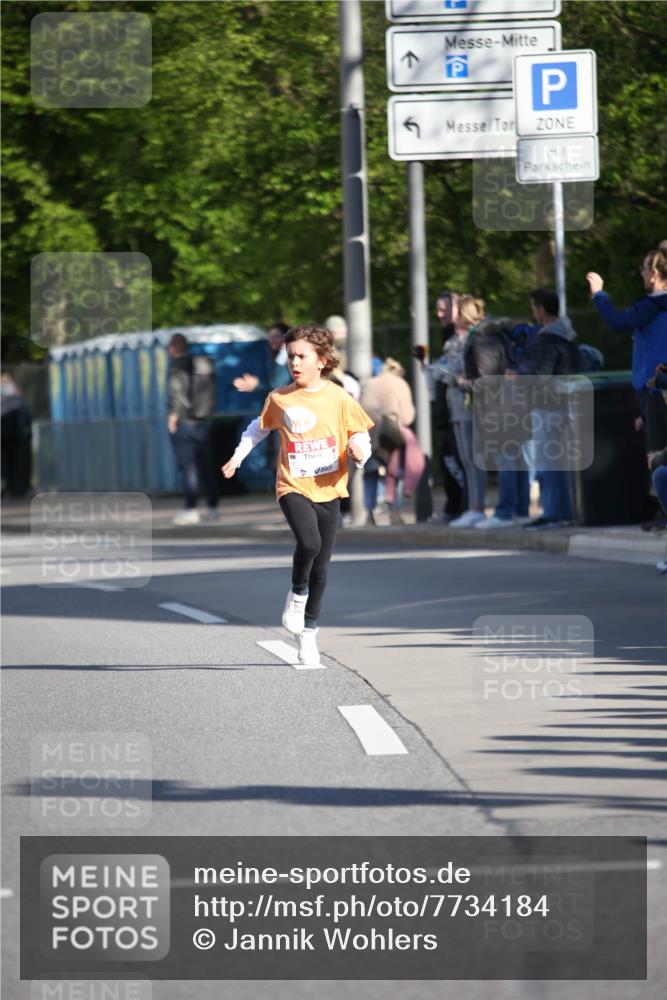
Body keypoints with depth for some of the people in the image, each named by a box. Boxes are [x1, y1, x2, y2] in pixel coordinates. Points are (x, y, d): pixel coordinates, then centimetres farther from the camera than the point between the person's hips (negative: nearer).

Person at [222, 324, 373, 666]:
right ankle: (297, 594, 1)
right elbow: (259, 427, 20)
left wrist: (359, 452, -19)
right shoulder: (279, 399, 2)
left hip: (328, 489, 1)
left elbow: (360, 434, 2)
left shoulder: (338, 399, -2)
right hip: (293, 487, -1)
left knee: (321, 566, 7)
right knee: (309, 542, -28)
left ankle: (308, 634, 22)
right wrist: (237, 458, 13)